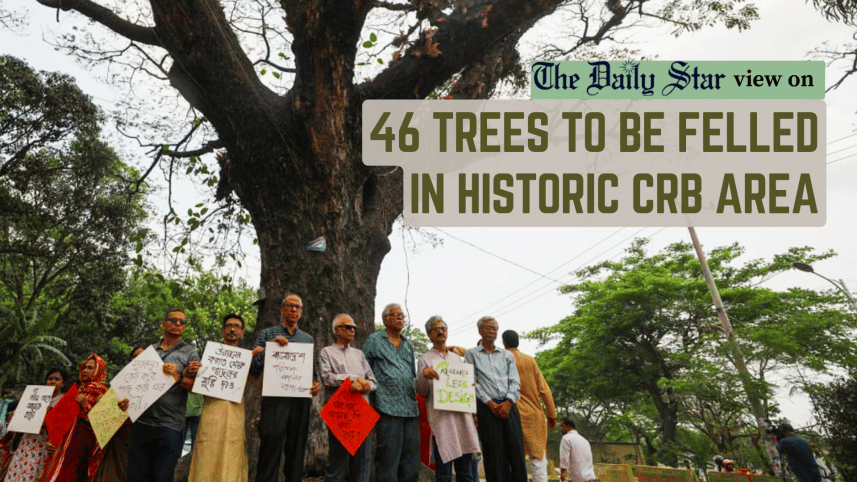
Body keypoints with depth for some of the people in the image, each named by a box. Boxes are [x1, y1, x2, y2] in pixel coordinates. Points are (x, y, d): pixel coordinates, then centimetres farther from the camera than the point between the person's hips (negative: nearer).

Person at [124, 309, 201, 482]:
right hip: (142, 421, 3)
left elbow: (197, 386, -1)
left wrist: (178, 378, -17)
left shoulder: (189, 353, 8)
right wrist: (126, 399, 2)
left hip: (169, 425, -3)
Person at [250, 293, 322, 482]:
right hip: (275, 399, -3)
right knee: (271, 446, -11)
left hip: (301, 401, 3)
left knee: (297, 450, 5)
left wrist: (317, 384, -2)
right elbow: (253, 369, 1)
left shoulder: (308, 339, 19)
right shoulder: (267, 334, 10)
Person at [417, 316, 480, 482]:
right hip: (441, 419, -4)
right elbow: (421, 391, 2)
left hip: (462, 417, 4)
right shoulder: (425, 360, 10)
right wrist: (424, 374, -16)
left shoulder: (457, 358, 22)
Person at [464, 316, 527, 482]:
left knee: (517, 452, -4)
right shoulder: (472, 354, 9)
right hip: (486, 407, -3)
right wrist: (490, 403, -10)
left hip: (508, 406, 3)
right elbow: (471, 383, 0)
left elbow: (515, 381, 10)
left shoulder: (507, 355, 18)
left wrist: (508, 402, -8)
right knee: (494, 454, -5)